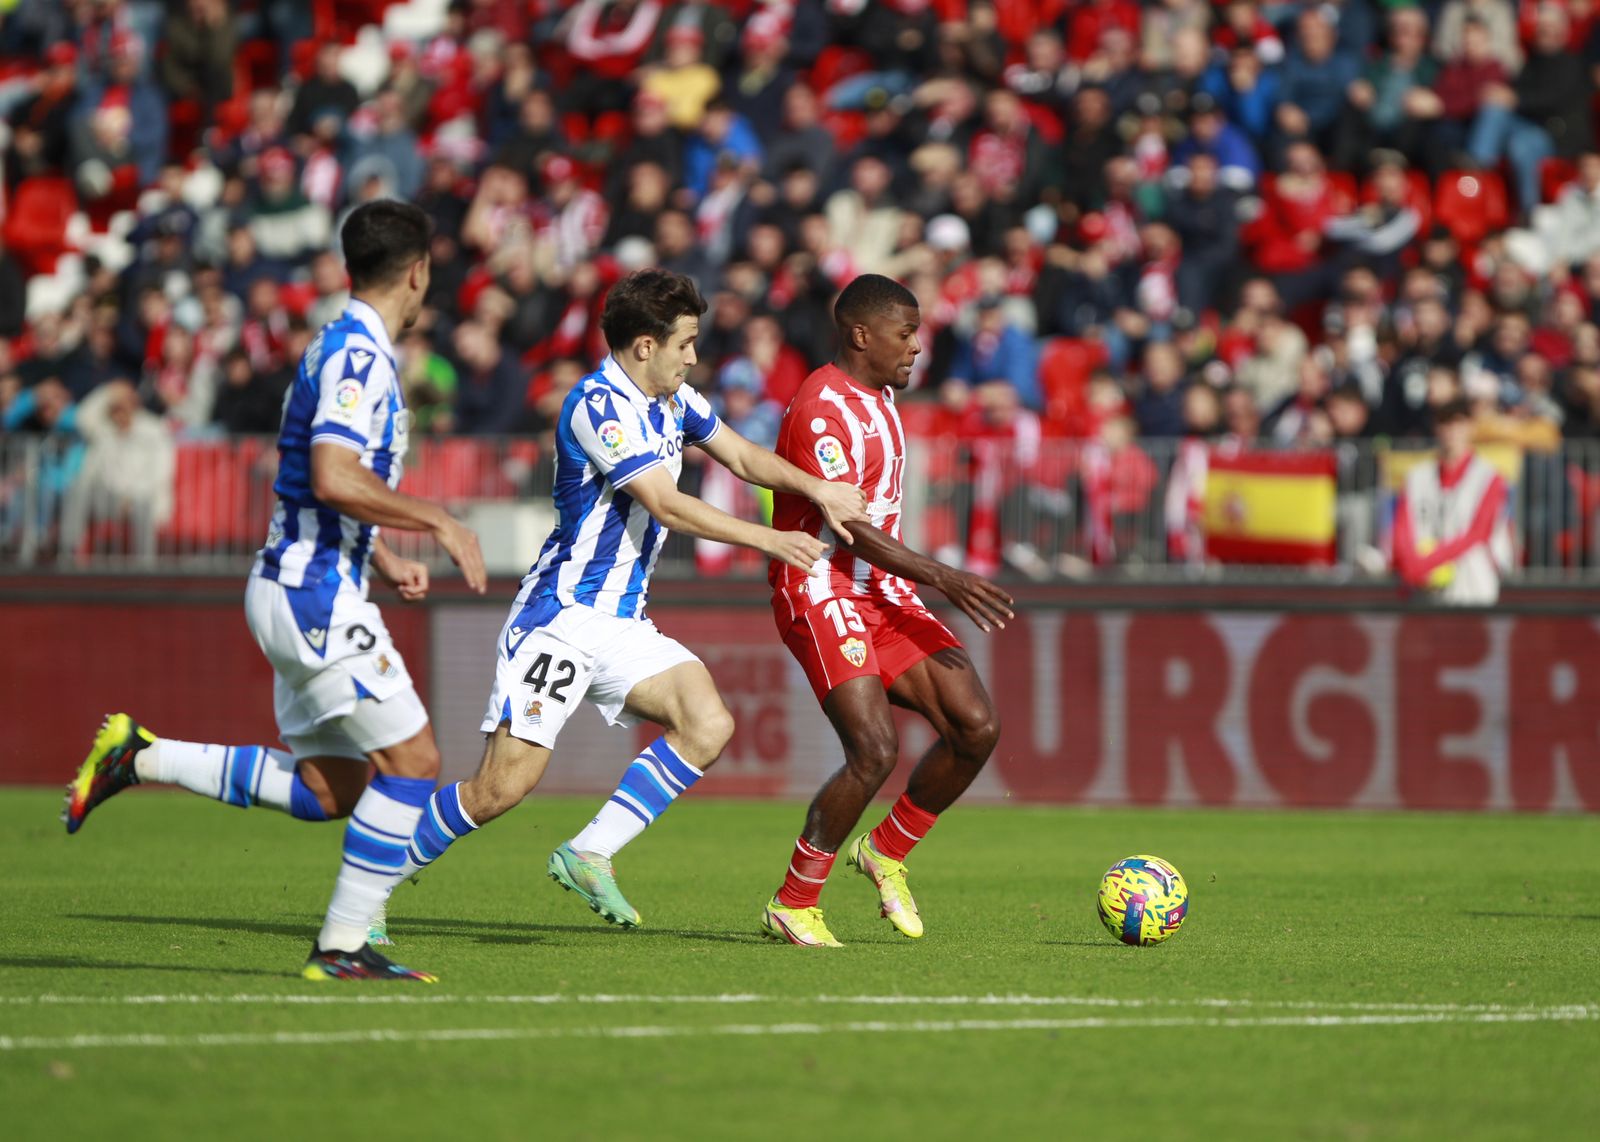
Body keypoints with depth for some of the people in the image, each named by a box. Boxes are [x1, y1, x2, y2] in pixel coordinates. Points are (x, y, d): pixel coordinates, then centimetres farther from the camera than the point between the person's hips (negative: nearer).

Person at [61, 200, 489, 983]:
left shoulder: (342, 349, 16)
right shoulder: (358, 355, -15)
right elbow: (333, 479, -27)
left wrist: (383, 562, 22)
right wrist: (436, 522, -20)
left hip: (300, 589, 10)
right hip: (315, 594, -10)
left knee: (329, 787, 11)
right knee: (412, 761, -8)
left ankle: (140, 758, 13)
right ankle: (342, 946, -5)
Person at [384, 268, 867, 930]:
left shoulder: (671, 399, 11)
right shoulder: (597, 405, -17)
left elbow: (743, 457, 22)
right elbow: (665, 504, -19)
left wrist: (818, 490, 5)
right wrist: (768, 540, -14)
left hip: (623, 625, 9)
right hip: (561, 618, -9)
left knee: (707, 724, -13)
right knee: (505, 784, -15)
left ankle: (588, 855, -6)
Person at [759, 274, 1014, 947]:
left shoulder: (879, 398, 15)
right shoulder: (822, 408, -16)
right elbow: (847, 527, -23)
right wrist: (940, 578, -28)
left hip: (882, 591, 9)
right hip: (822, 595, -9)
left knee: (977, 728, -4)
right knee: (875, 750, -21)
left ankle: (887, 852, 15)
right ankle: (793, 905, -7)